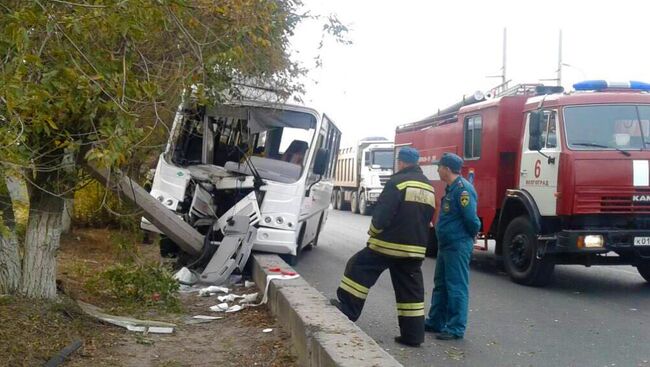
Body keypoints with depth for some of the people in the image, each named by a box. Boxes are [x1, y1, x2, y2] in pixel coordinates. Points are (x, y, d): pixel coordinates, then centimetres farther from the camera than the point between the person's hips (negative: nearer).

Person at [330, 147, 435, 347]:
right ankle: (413, 334, 9)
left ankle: (347, 308, 10)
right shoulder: (429, 188, 13)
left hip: (390, 243, -7)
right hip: (416, 248, 7)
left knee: (359, 268, 8)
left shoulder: (398, 181, -11)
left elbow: (382, 212, -14)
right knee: (411, 290, 8)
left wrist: (374, 232, 2)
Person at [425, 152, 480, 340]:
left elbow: (471, 219, -21)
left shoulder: (463, 189, -19)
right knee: (440, 284, 17)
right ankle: (436, 322, 27)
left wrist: (470, 236, -5)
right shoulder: (451, 188, 12)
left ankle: (456, 328, 2)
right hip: (446, 244, 10)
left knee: (457, 287, -4)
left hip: (458, 246, -10)